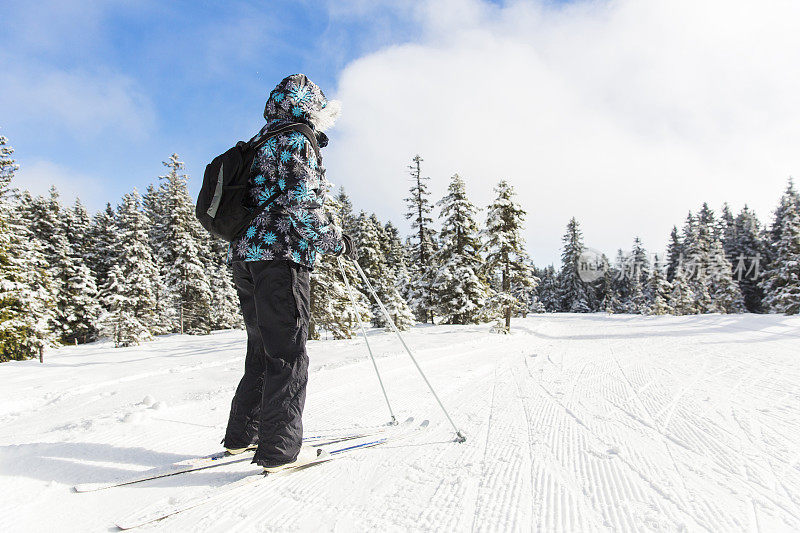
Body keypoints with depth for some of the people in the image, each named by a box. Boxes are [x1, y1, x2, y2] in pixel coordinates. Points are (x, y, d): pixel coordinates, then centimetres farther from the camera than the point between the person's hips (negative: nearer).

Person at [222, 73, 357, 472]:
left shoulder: (260, 143, 25)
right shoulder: (298, 141, -4)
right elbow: (303, 204, -17)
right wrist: (337, 241, -7)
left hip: (243, 255, 9)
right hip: (280, 258, -9)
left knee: (262, 350, 16)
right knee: (288, 354, -4)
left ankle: (241, 435, 23)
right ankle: (280, 449, 1)